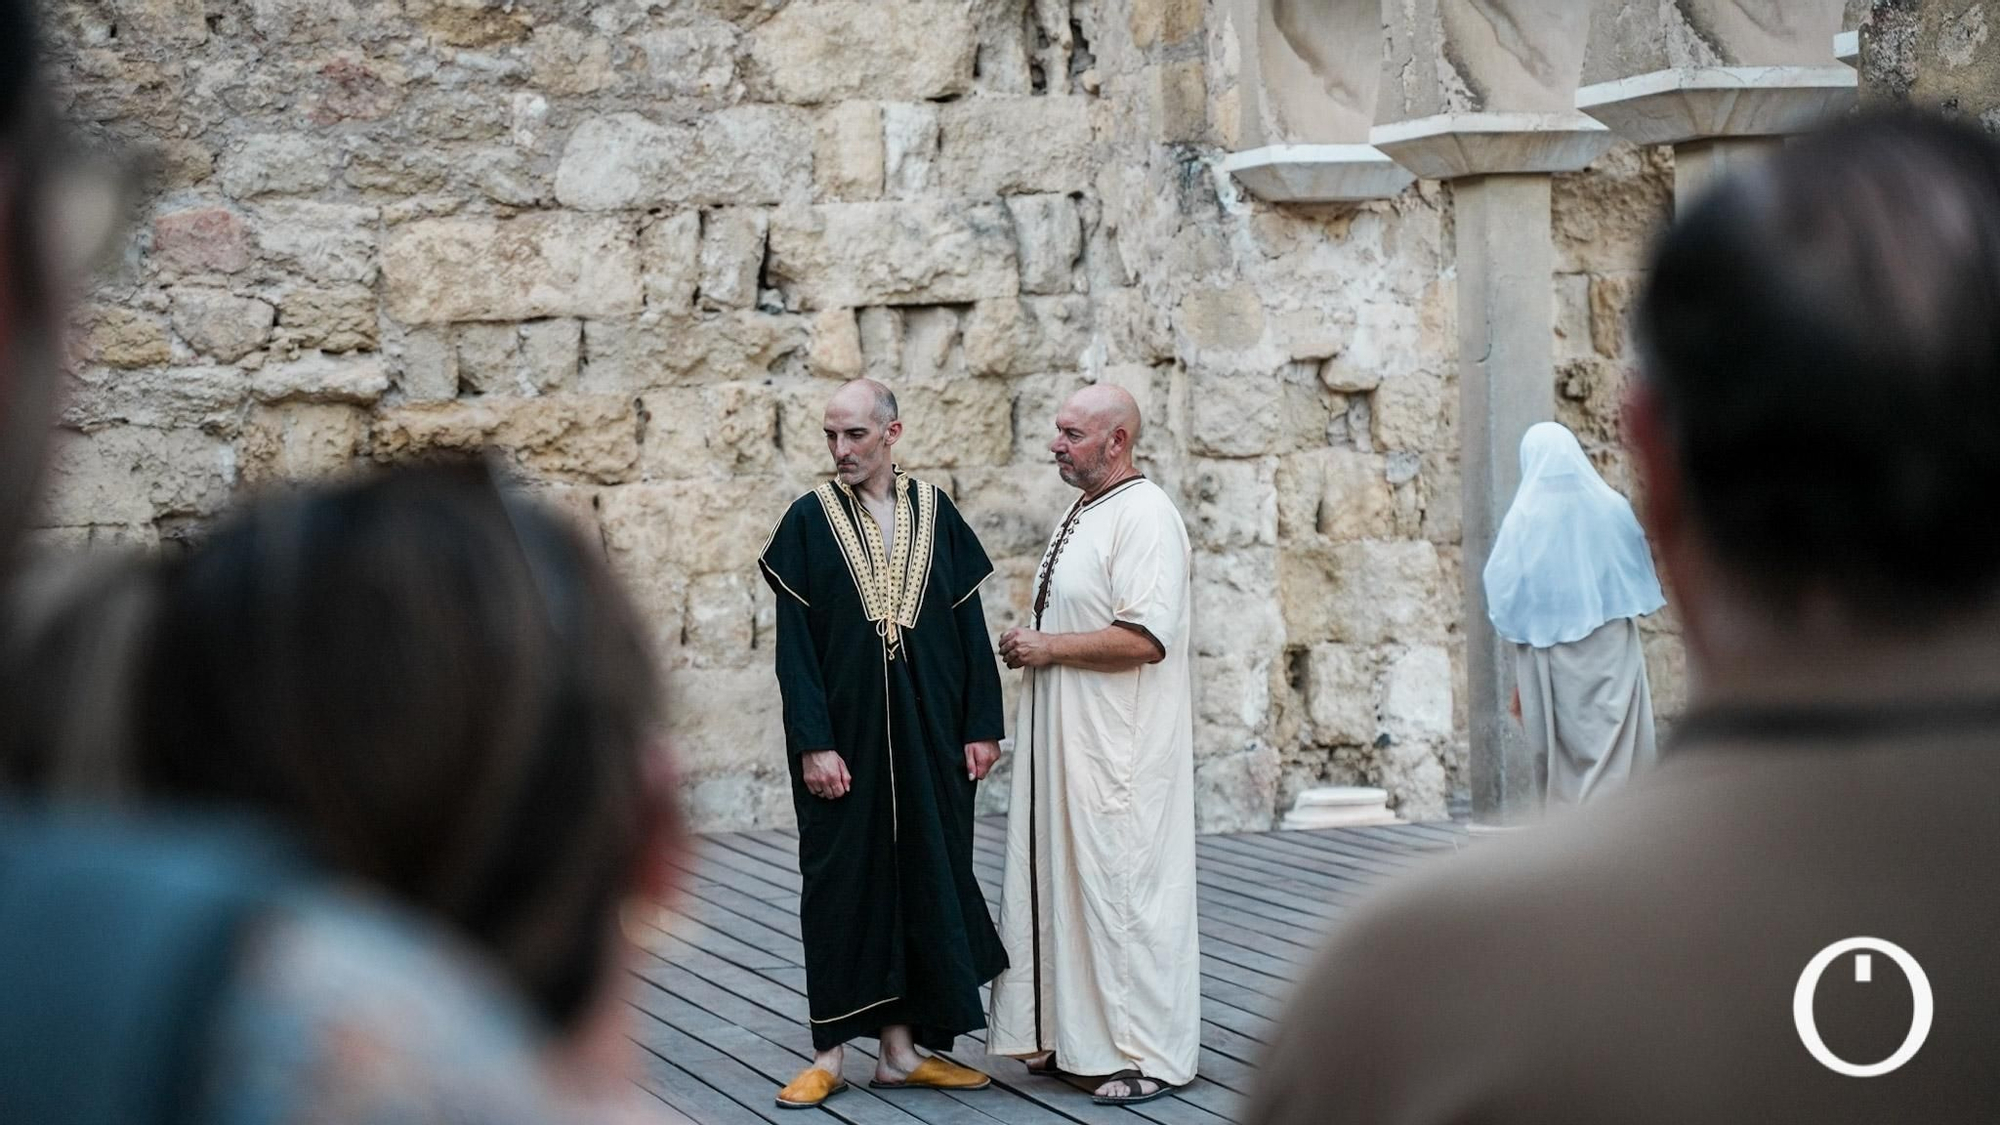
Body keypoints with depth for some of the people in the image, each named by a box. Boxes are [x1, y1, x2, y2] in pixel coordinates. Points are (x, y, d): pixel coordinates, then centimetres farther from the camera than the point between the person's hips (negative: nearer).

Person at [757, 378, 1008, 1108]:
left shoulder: (935, 513, 4)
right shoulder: (809, 521, -1)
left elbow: (969, 625, 5)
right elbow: (794, 643, -5)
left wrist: (981, 726, 0)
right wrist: (812, 744, -13)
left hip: (927, 733, 2)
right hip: (845, 735, -2)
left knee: (922, 878, 4)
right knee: (840, 884, 2)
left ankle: (902, 1046, 12)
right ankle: (830, 1054, 8)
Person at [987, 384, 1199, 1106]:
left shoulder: (1144, 516, -16)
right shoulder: (1082, 515, 15)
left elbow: (1144, 637, -24)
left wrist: (1046, 647, -16)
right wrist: (1032, 647, 11)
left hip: (1119, 750, -10)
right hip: (1064, 742, 10)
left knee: (1123, 887, -5)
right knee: (1066, 881, 12)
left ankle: (1150, 1055, 3)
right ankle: (1073, 1034, 21)